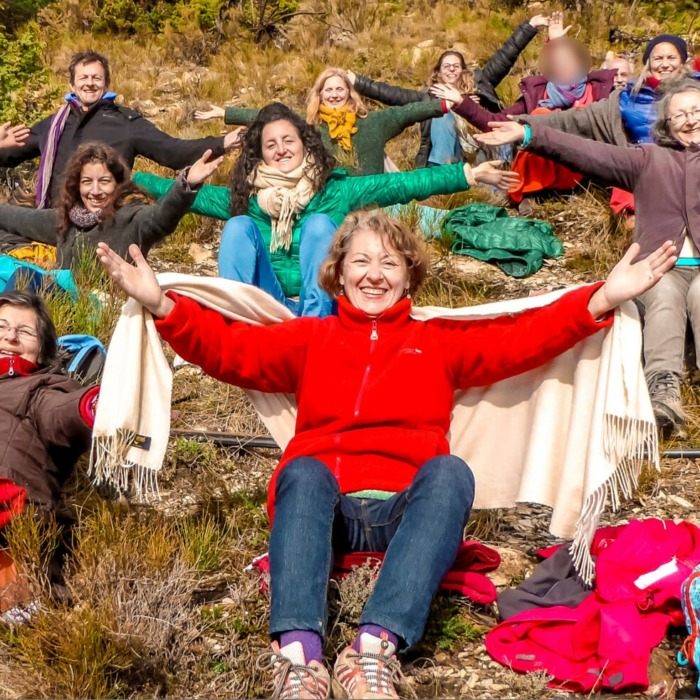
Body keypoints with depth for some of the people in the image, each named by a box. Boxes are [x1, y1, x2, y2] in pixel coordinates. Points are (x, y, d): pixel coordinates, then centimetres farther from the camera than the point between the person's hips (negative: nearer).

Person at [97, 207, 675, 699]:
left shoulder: (441, 341, 23)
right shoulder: (311, 339, 24)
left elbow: (525, 338, 10)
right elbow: (230, 349, 11)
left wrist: (603, 298, -4)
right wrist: (161, 304, -5)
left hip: (409, 505, 0)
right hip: (323, 503, 0)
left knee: (450, 472, -30)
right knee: (303, 472, -31)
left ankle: (377, 646, -45)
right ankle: (300, 652, -50)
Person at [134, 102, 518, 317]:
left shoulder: (336, 190, 5)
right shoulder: (246, 198, 11)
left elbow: (402, 183, -4)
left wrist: (471, 174, -12)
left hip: (323, 308, -1)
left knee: (319, 223, -20)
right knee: (239, 225, -14)